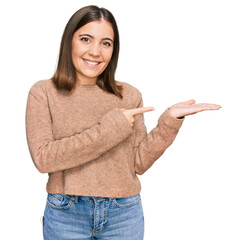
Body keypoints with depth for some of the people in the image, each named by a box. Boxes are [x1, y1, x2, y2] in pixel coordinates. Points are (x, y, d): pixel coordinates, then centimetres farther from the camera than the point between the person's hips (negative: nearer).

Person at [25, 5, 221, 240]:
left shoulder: (129, 95, 1)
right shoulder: (43, 93, -5)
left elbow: (139, 163, 0)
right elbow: (43, 157, -17)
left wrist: (170, 120, -12)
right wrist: (110, 126, -18)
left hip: (124, 215, 2)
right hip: (66, 214, -1)